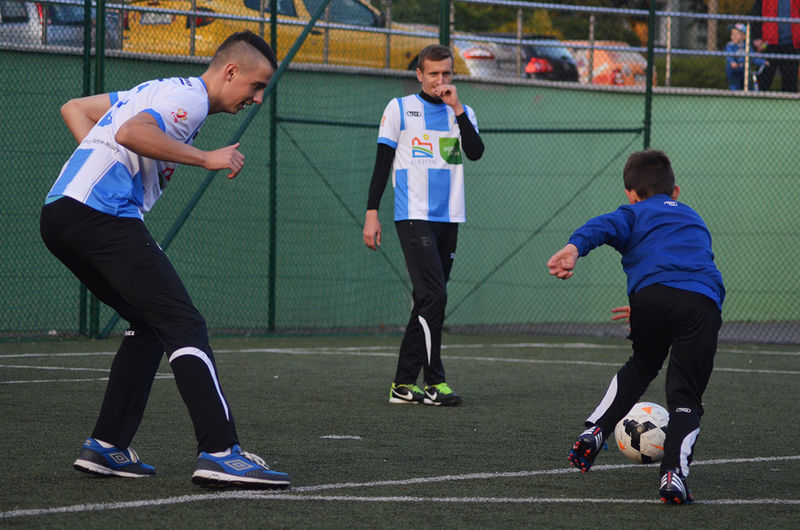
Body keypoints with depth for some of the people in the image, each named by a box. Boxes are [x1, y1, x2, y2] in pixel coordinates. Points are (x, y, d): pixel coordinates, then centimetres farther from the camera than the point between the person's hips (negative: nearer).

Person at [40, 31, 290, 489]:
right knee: (185, 326, -12)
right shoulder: (191, 97, -4)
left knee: (150, 324, 19)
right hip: (102, 214, -10)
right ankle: (219, 452, -21)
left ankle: (106, 447, 16)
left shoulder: (161, 91, 26)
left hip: (60, 212, 10)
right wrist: (206, 158, -16)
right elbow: (132, 133, -23)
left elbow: (74, 108, 31)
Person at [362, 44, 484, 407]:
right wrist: (371, 213, -3)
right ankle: (434, 381, -13)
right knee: (433, 296, -16)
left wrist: (456, 108, -10)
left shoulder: (462, 113, 13)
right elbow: (382, 163, 3)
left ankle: (404, 383, 8)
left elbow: (476, 152, -5)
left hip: (449, 219, 5)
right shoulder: (400, 109, 4)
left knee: (429, 301, 4)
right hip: (414, 217, -4)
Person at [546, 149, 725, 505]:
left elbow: (606, 225, 1)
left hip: (653, 294, -1)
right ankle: (674, 472, -17)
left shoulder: (635, 213, 25)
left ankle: (594, 432, 21)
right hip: (703, 302, 1)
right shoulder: (694, 220, 41)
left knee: (641, 367, 29)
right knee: (686, 396, 3)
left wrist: (575, 247, -18)